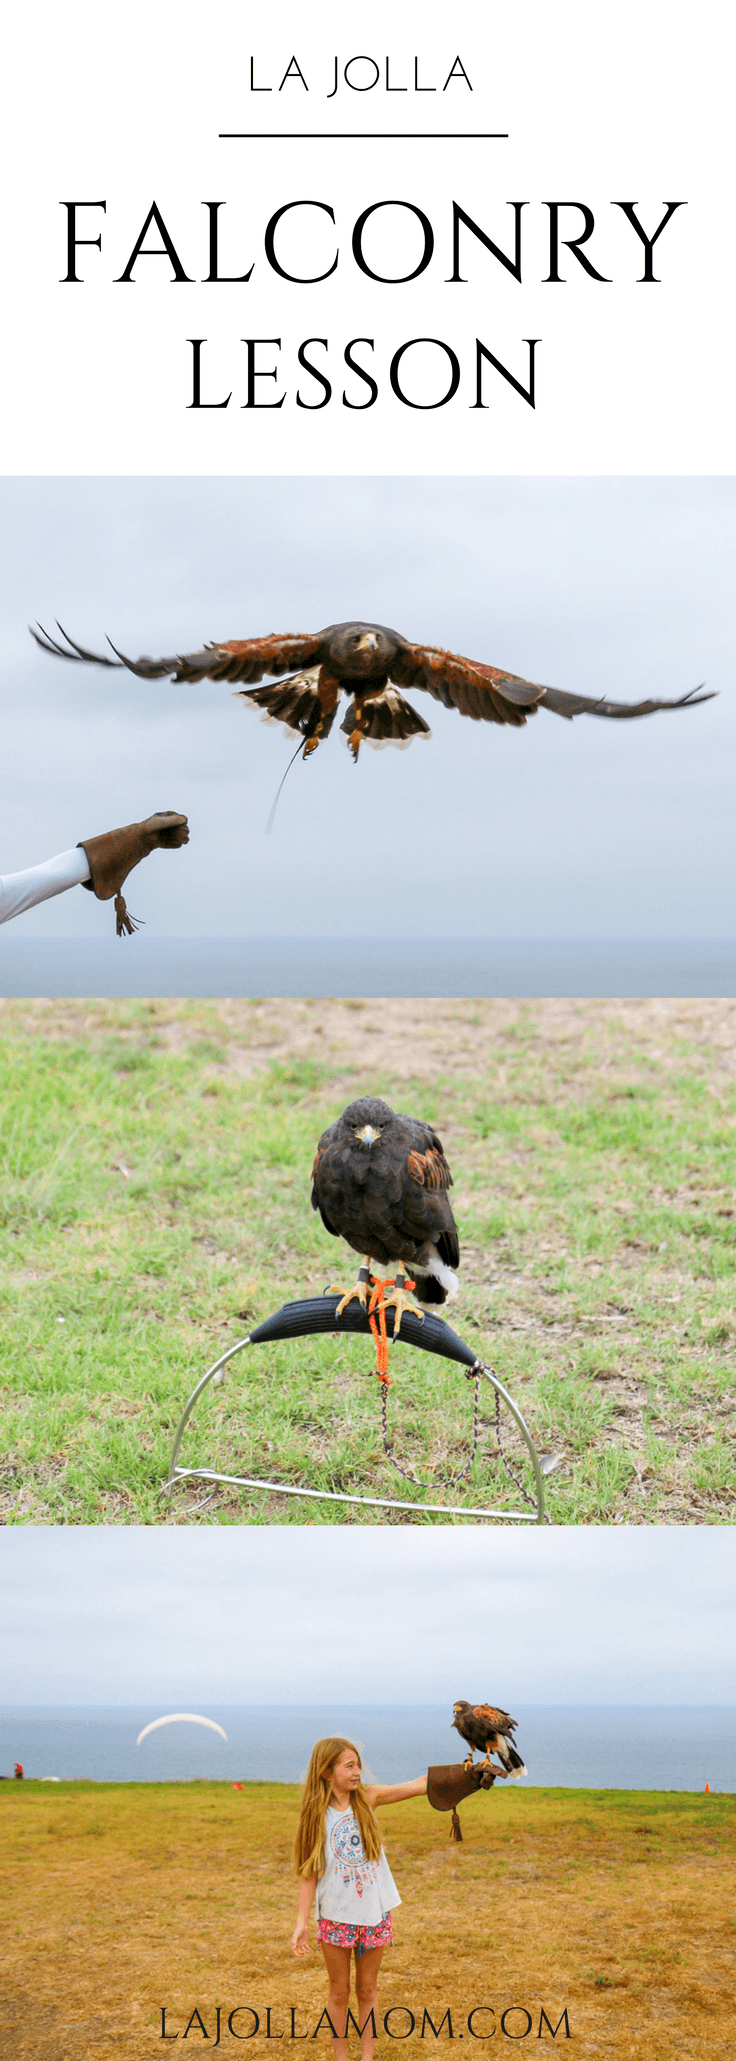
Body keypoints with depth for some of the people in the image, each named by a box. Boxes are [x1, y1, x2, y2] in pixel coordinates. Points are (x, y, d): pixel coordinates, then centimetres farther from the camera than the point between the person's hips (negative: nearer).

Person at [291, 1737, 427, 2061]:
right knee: (339, 1992, 10)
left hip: (374, 1913, 2)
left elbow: (418, 1786, -10)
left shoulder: (368, 1798, -4)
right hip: (336, 1916, -2)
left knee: (367, 1990, 11)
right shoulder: (317, 1816, -8)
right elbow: (308, 1874, -5)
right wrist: (301, 1922, -11)